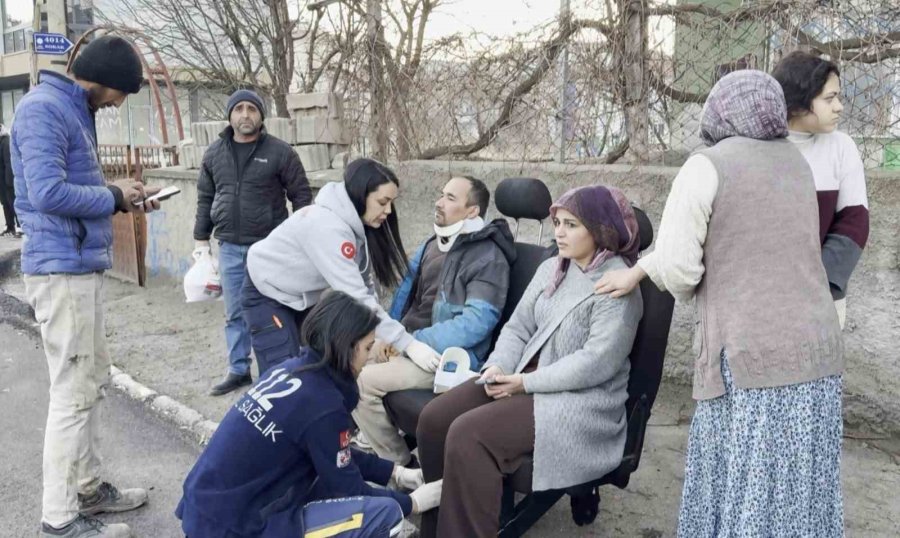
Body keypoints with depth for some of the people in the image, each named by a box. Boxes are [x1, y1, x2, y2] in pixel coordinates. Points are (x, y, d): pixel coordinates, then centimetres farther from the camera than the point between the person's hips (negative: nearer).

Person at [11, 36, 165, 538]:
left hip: (83, 267, 10)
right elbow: (48, 193, -23)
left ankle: (88, 489, 28)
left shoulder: (75, 112, 17)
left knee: (93, 381, 16)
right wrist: (114, 196, -11)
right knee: (74, 391, -4)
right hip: (62, 270, -10)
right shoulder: (42, 108, -13)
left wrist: (121, 196, 3)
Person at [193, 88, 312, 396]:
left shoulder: (280, 152, -5)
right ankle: (238, 370, 24)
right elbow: (205, 198, 14)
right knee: (235, 313, 11)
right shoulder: (214, 154, 7)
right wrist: (201, 238, 13)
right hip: (230, 248, 4)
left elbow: (301, 195, -2)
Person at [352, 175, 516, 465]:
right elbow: (406, 292, 16)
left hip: (447, 358, -8)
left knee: (361, 382, -21)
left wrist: (413, 341, -23)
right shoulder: (433, 244, 13)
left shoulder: (488, 259, -14)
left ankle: (399, 465, -3)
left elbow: (475, 323, -24)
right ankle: (373, 440, 17)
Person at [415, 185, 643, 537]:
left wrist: (527, 383, -21)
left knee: (468, 434, -25)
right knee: (435, 417, -8)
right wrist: (499, 366, -10)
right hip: (525, 379, 8)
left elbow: (597, 362, -22)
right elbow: (518, 327, 11)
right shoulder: (550, 269, 11)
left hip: (581, 401, -8)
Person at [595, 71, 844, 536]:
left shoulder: (706, 166, -7)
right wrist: (639, 268, 27)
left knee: (746, 496, 5)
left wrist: (686, 291, 13)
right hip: (815, 351, 7)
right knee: (800, 490, 16)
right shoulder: (794, 160, 14)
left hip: (752, 358, -6)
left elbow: (676, 266, -11)